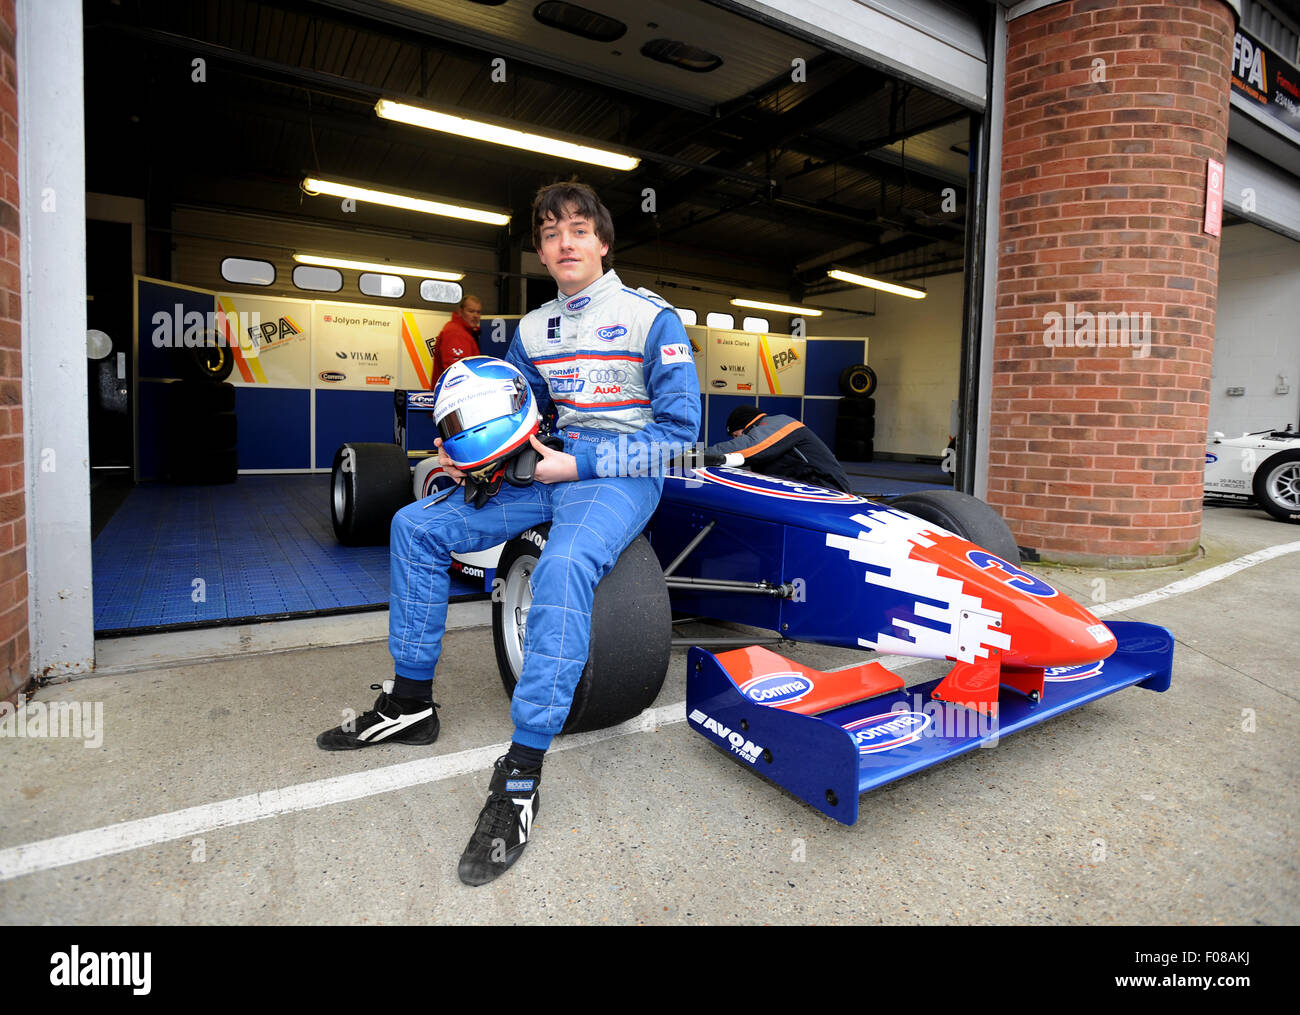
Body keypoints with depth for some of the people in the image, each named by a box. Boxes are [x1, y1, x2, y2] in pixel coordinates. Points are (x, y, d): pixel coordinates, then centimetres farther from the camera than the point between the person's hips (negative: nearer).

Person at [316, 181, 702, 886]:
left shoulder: (652, 317, -4)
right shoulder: (534, 328, 14)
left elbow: (679, 430, -10)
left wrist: (579, 462, -17)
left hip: (622, 472, -6)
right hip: (548, 465, 7)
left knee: (563, 565, -38)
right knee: (415, 524, -3)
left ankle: (520, 780, -29)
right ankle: (410, 704, 9)